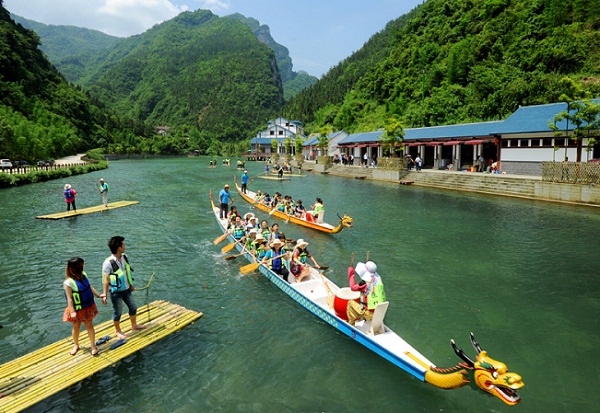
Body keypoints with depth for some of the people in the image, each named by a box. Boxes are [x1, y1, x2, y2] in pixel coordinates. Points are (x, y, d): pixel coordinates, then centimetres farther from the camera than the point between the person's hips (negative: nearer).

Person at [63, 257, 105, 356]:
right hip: (77, 309, -4)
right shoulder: (68, 282, -24)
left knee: (89, 325, 10)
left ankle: (93, 345, 20)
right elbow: (69, 298, -21)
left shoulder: (83, 275, -6)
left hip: (88, 306, 4)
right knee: (76, 327, 15)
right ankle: (76, 345, 37)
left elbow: (89, 286, 8)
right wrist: (72, 312, -21)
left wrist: (98, 295, 12)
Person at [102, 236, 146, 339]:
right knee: (117, 312, 11)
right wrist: (105, 295, -18)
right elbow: (106, 279, -19)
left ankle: (134, 325, 41)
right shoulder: (108, 263, -24)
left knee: (133, 307, 19)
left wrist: (131, 285, 18)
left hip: (126, 289, 7)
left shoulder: (125, 257, -4)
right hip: (116, 292, -7)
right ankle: (118, 331, 32)